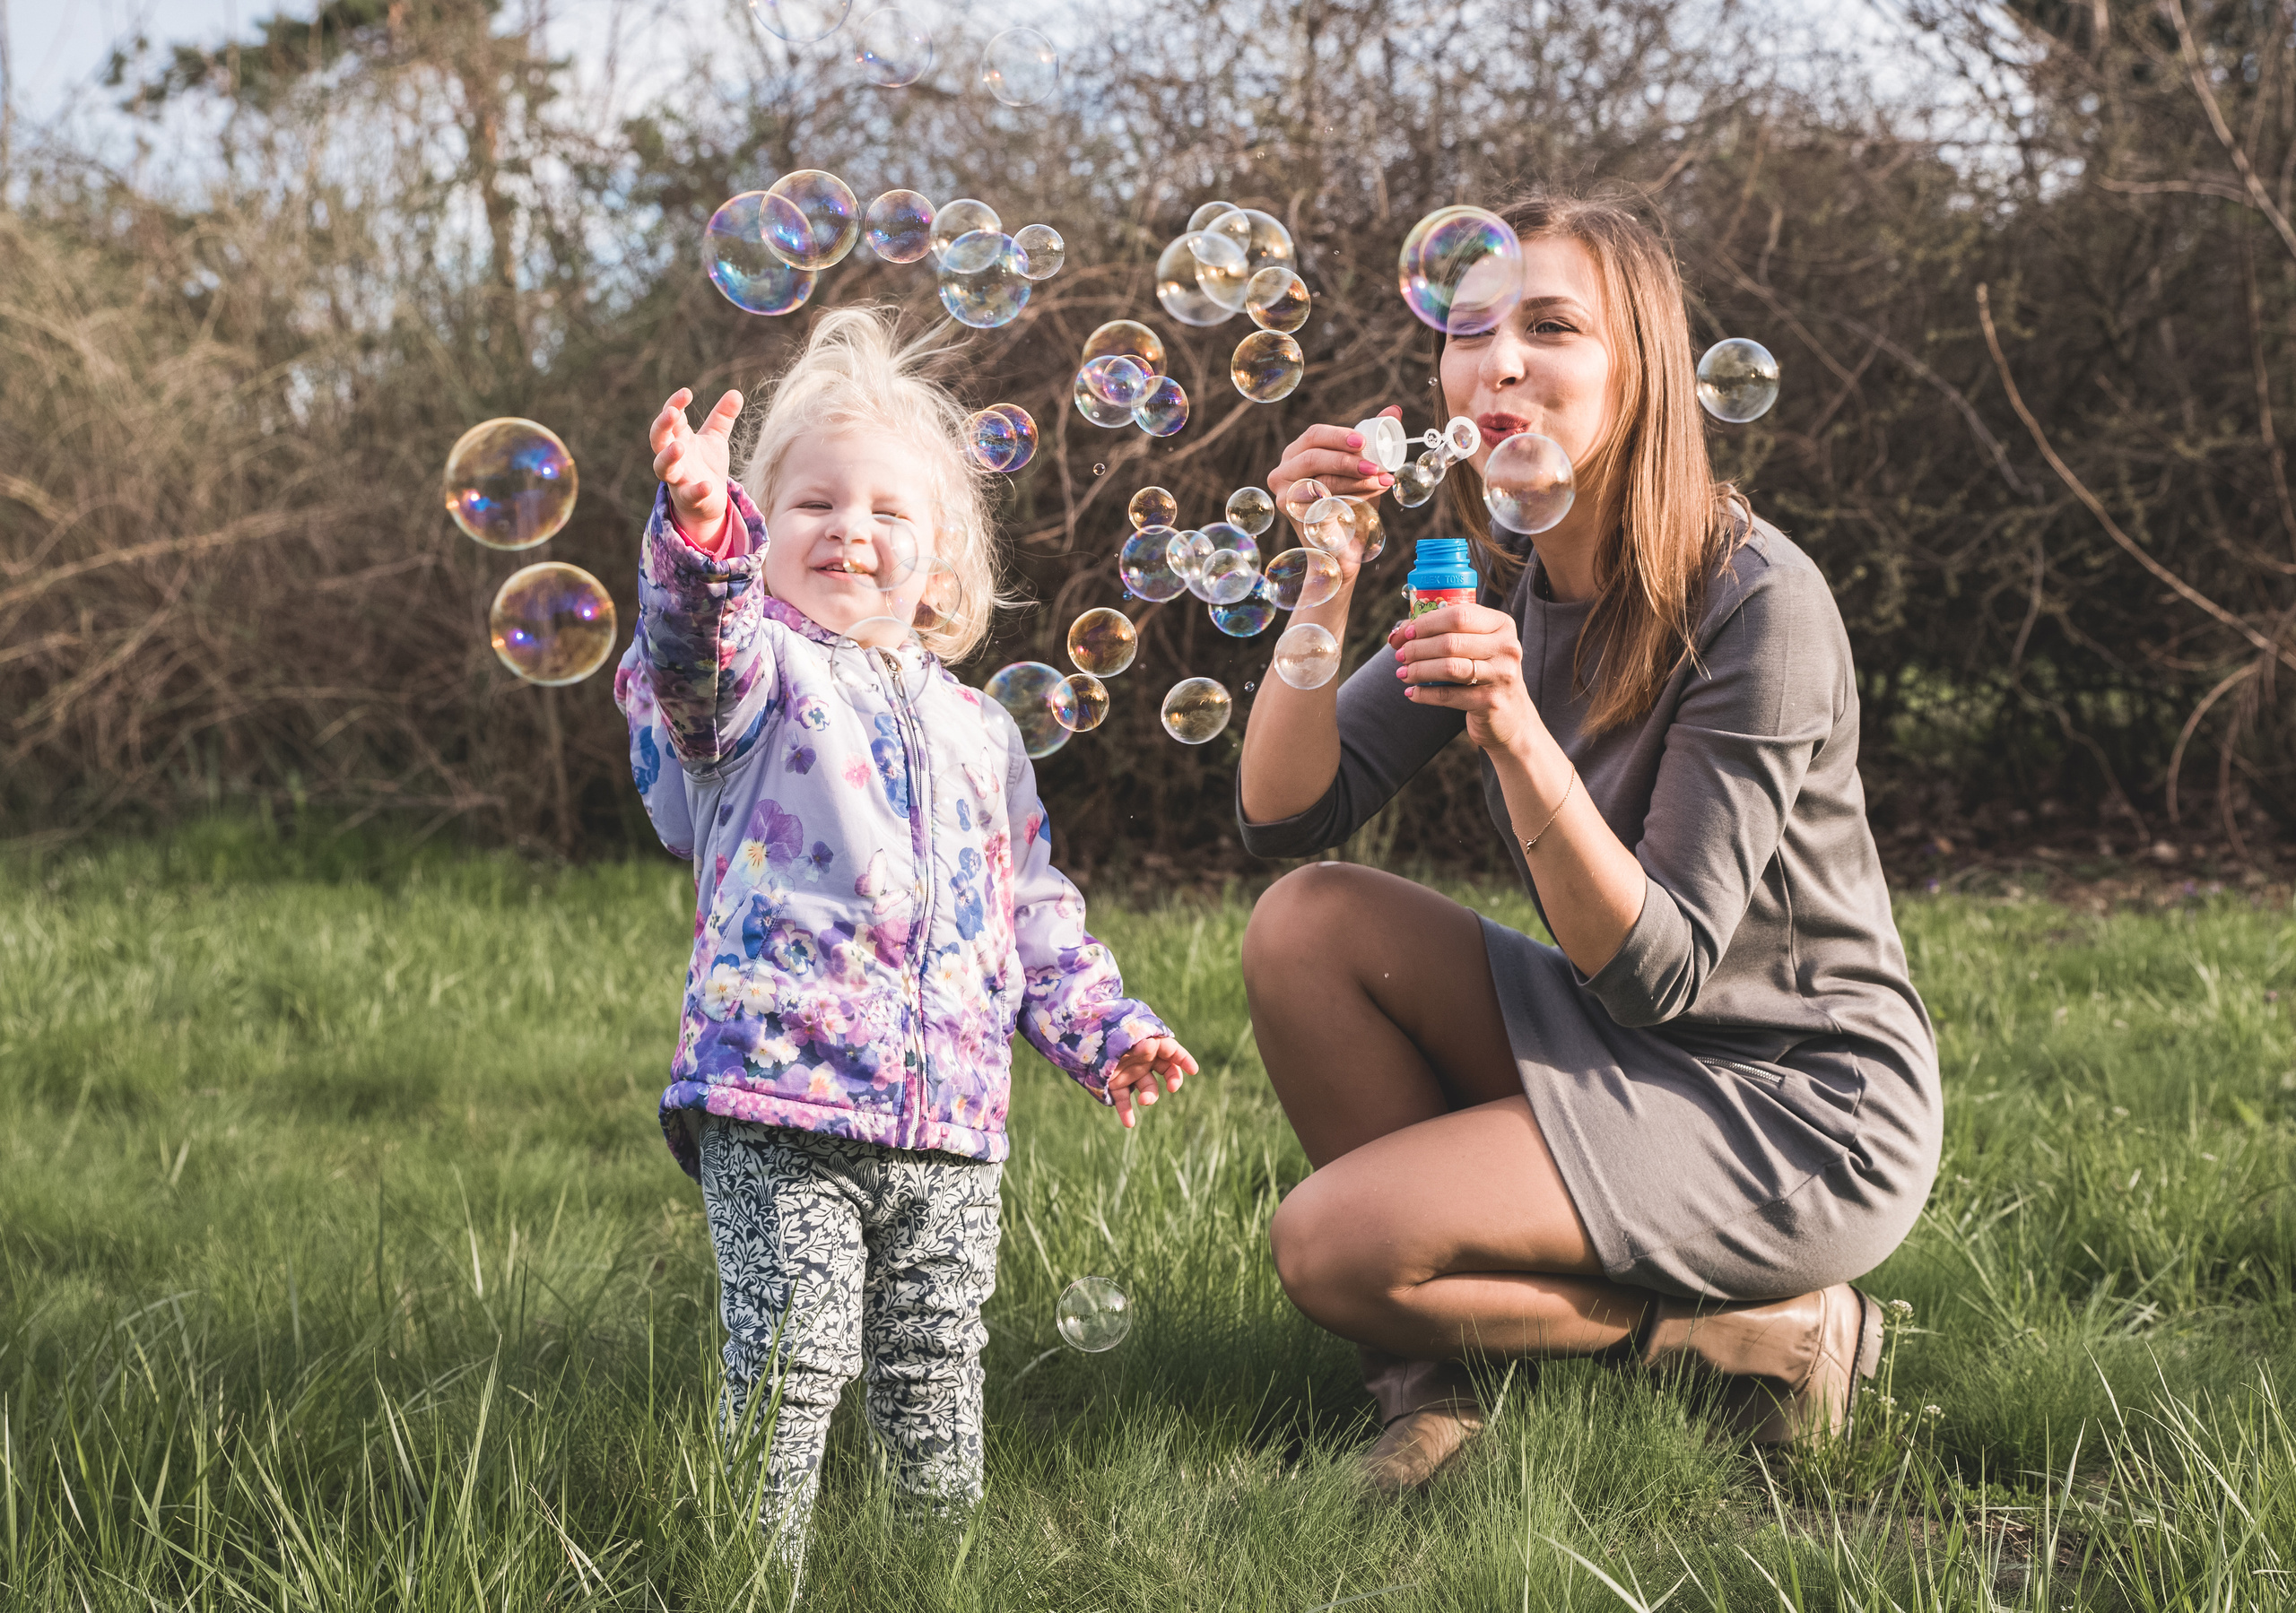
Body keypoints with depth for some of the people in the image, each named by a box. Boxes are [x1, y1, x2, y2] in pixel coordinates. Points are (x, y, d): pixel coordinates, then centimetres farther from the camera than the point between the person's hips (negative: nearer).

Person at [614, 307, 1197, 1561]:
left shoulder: (974, 729, 18)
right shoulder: (761, 675, 1)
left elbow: (1034, 911, 24)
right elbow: (700, 649, -24)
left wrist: (1103, 1029, 16)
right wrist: (699, 525, -43)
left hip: (949, 1127, 5)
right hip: (779, 1106, -5)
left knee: (935, 1367, 14)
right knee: (791, 1363, -10)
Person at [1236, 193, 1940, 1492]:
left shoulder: (1755, 603, -21)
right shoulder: (1501, 587, 1)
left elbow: (1657, 973, -24)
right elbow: (1286, 819, -5)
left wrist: (1516, 731, -36)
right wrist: (1330, 579, -18)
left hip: (1809, 1112, -8)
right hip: (1622, 1052, 8)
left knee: (1331, 1246, -20)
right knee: (1305, 921, -11)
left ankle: (1755, 1335, -2)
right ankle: (1443, 1353, -1)